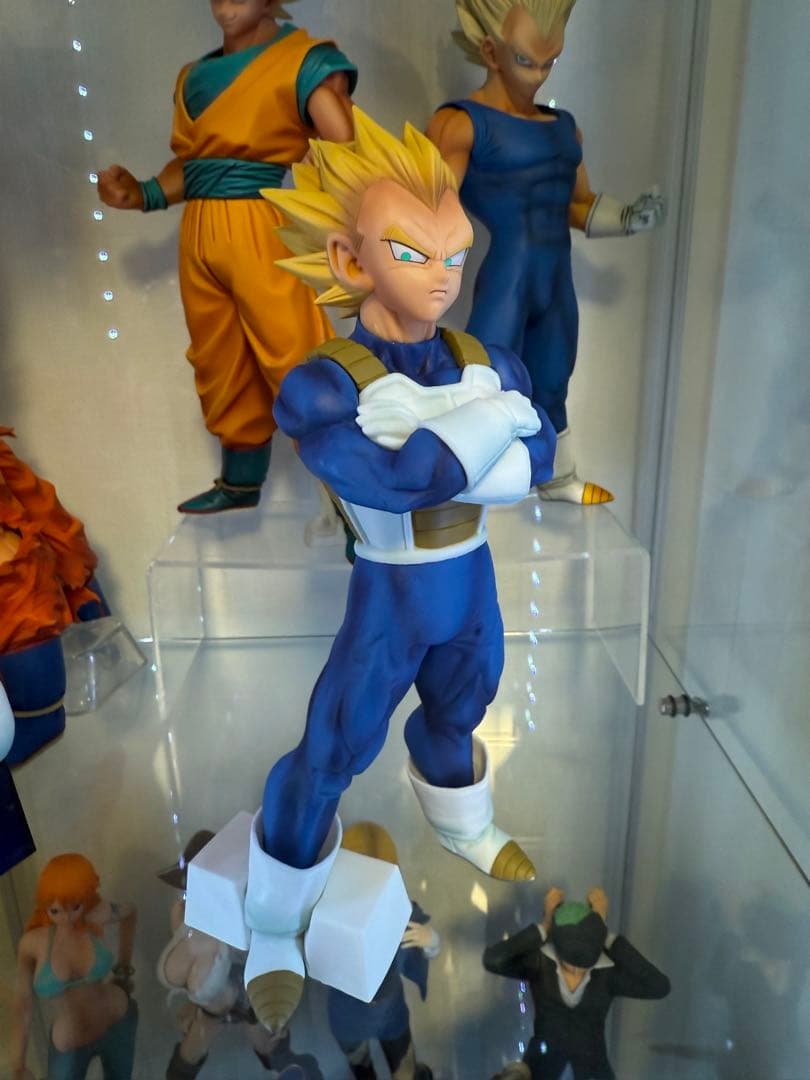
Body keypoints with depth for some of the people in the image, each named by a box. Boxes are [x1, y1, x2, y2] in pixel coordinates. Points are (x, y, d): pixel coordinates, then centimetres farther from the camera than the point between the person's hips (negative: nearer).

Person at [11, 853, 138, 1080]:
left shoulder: (96, 916, -22)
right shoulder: (33, 942, -23)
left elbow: (129, 912, 0)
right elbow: (23, 1005, -11)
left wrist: (124, 967, 6)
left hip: (119, 1023, 1)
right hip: (70, 1044, -1)